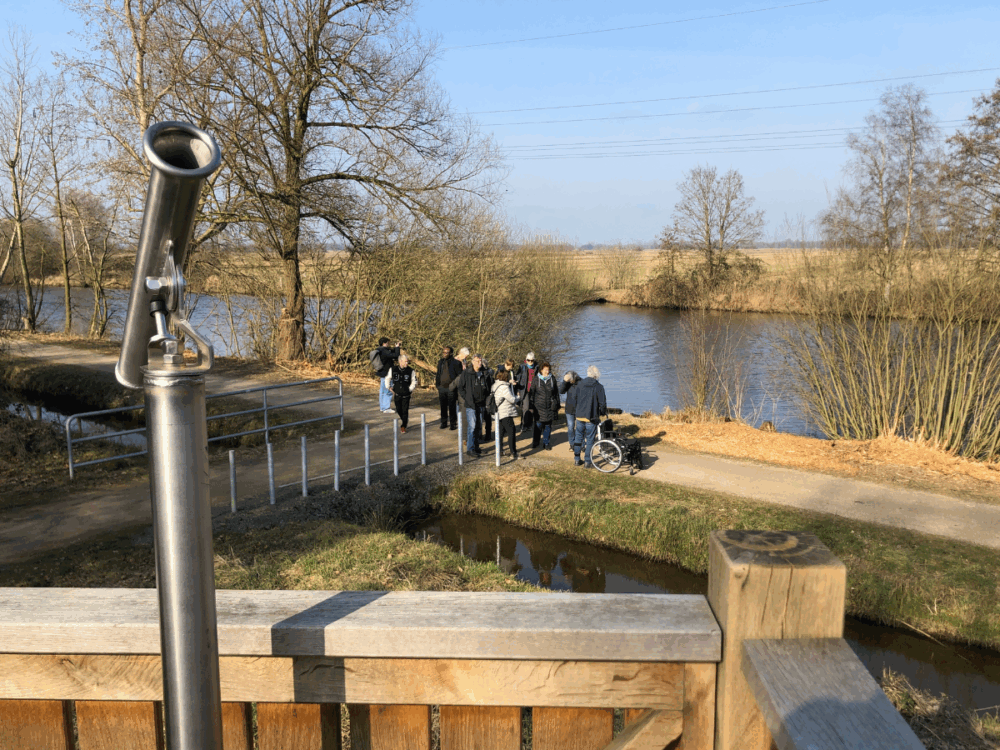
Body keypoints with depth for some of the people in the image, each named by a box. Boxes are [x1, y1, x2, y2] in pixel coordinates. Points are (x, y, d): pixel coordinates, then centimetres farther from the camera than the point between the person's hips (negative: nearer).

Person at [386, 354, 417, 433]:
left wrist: (410, 389, -1)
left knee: (405, 411, -2)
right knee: (398, 410, 12)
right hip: (396, 394, 2)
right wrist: (389, 388, 6)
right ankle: (404, 420, 37)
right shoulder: (393, 369, -5)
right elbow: (387, 379, 11)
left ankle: (403, 427, 7)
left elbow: (414, 381, 5)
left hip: (406, 395, -1)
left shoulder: (410, 370, -7)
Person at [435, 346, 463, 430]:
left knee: (452, 407, 1)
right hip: (442, 388, 5)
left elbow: (460, 375, -6)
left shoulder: (456, 362, -6)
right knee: (443, 406, 11)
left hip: (451, 388, -5)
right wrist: (437, 382, 11)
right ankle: (444, 422, 21)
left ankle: (453, 423, 10)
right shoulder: (440, 362, 12)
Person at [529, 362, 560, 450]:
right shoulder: (536, 379, 1)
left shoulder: (552, 379, 6)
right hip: (539, 406, -2)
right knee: (538, 424, -3)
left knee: (548, 425, 6)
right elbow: (532, 392, 5)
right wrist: (531, 404, 0)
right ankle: (535, 442, 14)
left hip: (550, 406, 2)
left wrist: (557, 405, 12)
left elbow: (556, 393, 13)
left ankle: (546, 442, 18)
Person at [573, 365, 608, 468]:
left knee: (578, 437, 15)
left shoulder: (580, 384, 4)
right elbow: (602, 403, -9)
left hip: (579, 416, 5)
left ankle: (577, 459, 22)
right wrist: (603, 412, 10)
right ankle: (587, 462, 6)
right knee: (589, 440, 3)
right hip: (591, 417, -5)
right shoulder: (598, 387, -11)